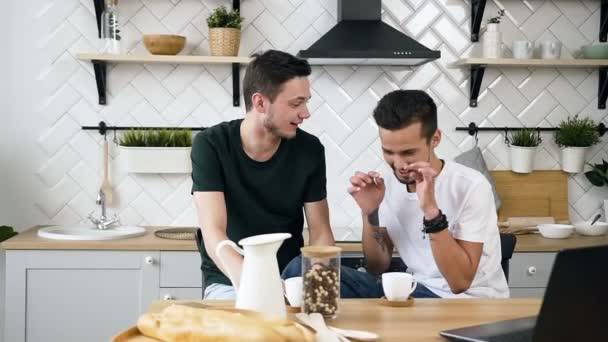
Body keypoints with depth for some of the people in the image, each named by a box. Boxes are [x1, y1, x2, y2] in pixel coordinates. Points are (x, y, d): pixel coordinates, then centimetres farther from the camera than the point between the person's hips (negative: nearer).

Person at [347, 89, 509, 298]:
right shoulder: (389, 185, -1)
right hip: (417, 290, 6)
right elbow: (378, 268, 3)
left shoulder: (471, 187, -18)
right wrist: (370, 213, -12)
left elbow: (460, 282, -23)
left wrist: (431, 210, -30)